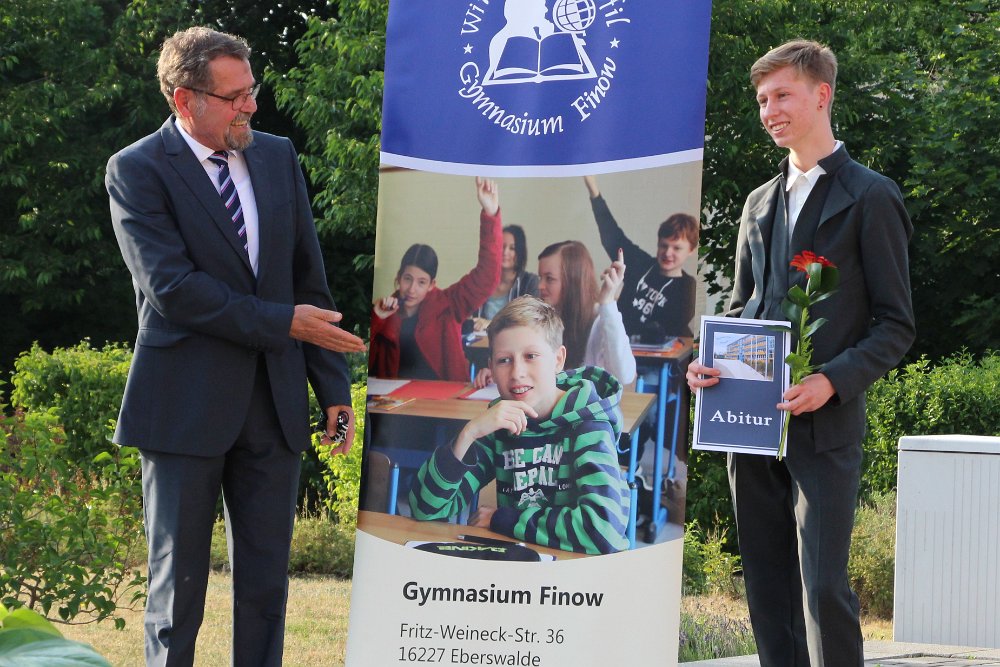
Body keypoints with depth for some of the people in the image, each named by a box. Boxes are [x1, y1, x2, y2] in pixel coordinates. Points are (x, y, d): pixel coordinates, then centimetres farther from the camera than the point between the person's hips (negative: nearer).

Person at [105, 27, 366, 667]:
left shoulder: (279, 157, 10)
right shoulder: (137, 170, -6)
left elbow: (310, 278, 11)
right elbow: (170, 286, -16)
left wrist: (334, 387, 5)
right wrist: (282, 323, -15)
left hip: (273, 400, 5)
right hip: (185, 406, -5)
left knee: (267, 583, 7)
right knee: (178, 581, 2)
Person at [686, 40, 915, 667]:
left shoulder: (870, 197, -2)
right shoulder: (761, 203, 18)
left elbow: (896, 325, -4)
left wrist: (832, 381, -18)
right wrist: (709, 365, 3)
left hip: (824, 427, -6)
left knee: (823, 585, -12)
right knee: (767, 585, 7)